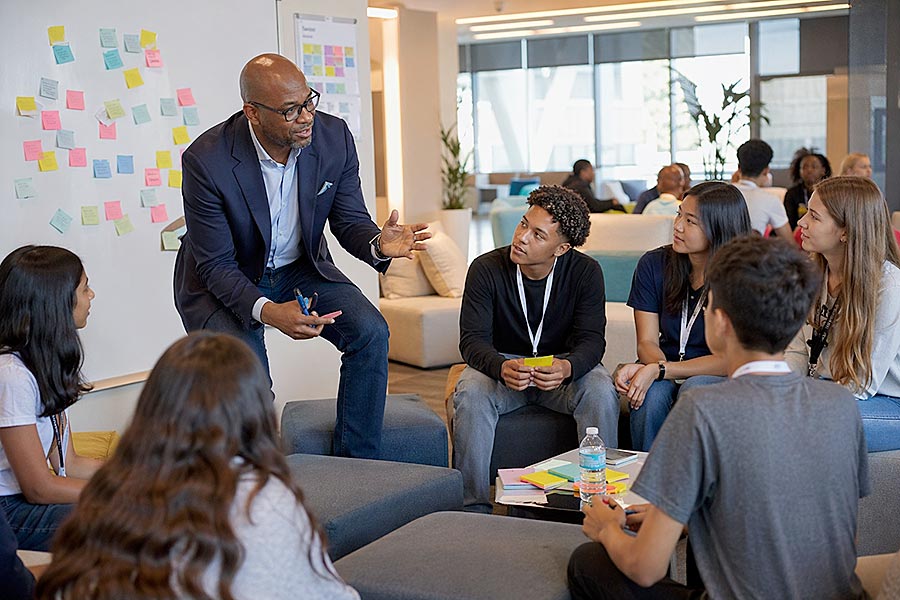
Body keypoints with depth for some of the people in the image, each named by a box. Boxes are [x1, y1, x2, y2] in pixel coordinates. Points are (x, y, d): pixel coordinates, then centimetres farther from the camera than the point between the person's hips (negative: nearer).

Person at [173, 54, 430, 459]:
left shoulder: (334, 137, -16)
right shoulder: (206, 160, -27)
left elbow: (349, 221, -4)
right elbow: (216, 265, -22)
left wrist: (378, 243, -30)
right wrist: (267, 312, -40)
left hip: (300, 269, 4)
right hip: (222, 282, -4)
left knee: (370, 331, -18)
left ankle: (356, 467, -6)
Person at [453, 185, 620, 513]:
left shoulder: (586, 272, -13)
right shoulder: (486, 269, -15)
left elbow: (592, 339, -17)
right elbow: (473, 339, -18)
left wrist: (566, 368, -41)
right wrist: (502, 367, -41)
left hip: (562, 366, 0)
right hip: (501, 364, 0)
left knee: (602, 393, -29)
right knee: (470, 394, -31)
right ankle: (473, 507, -22)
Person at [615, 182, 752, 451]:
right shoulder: (653, 264, -2)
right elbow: (647, 342, -3)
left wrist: (659, 370, -27)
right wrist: (651, 366, -29)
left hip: (719, 380, -2)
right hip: (665, 372, 2)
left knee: (695, 390, -34)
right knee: (652, 393, -31)